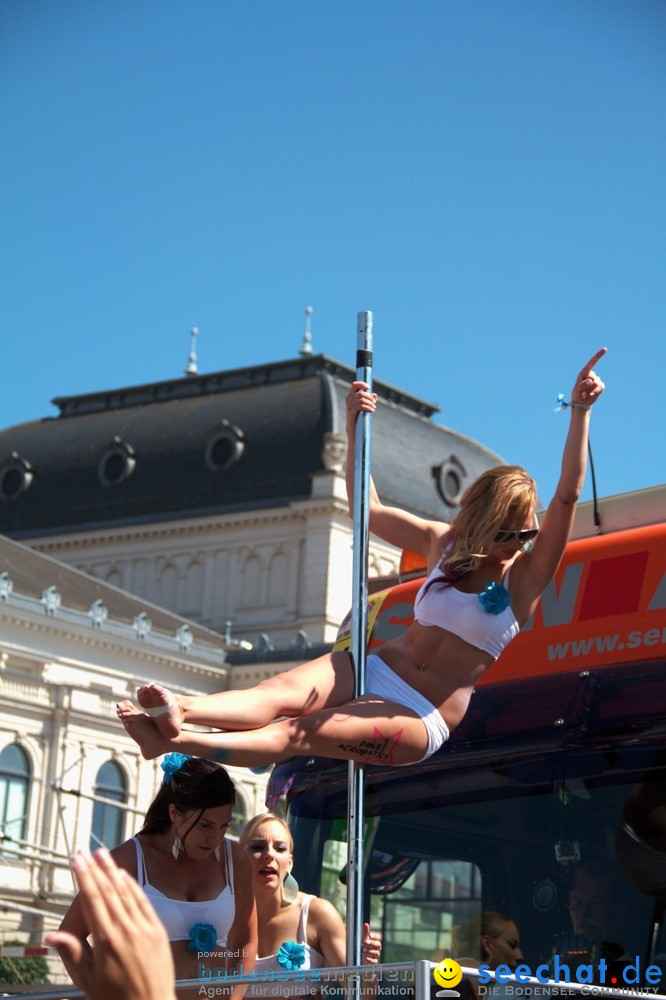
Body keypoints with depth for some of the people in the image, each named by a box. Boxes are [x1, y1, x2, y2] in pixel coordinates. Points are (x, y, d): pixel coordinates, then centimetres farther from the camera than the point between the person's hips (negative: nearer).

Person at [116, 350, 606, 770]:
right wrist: (356, 429, 1)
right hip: (375, 670, 5)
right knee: (279, 693, -27)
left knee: (303, 734, -28)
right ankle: (178, 711, -51)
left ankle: (178, 742, -45)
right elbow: (368, 508, 13)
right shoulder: (443, 543, 11)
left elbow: (567, 497, -15)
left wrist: (580, 410, -24)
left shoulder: (525, 575, -2)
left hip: (420, 720, -5)